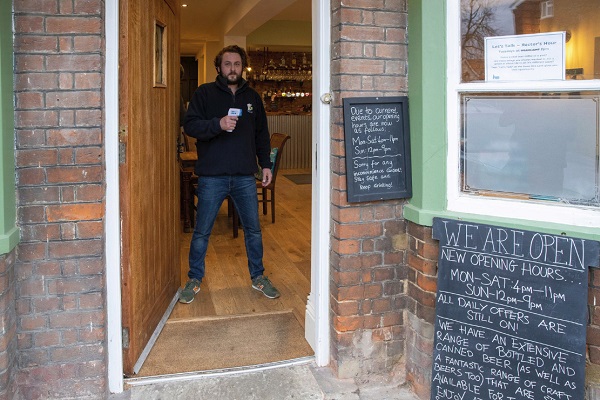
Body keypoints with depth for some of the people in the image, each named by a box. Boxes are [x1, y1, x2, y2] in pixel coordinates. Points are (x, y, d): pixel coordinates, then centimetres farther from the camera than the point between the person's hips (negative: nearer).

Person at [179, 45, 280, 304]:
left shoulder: (252, 97, 12)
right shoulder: (205, 93, 1)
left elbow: (262, 134, 17)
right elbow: (190, 125, -8)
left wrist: (266, 164, 10)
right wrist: (218, 124, -23)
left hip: (245, 176, 3)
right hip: (212, 177, -3)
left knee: (253, 229, 10)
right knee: (201, 232, 6)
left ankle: (258, 277, 26)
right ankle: (194, 280, 22)